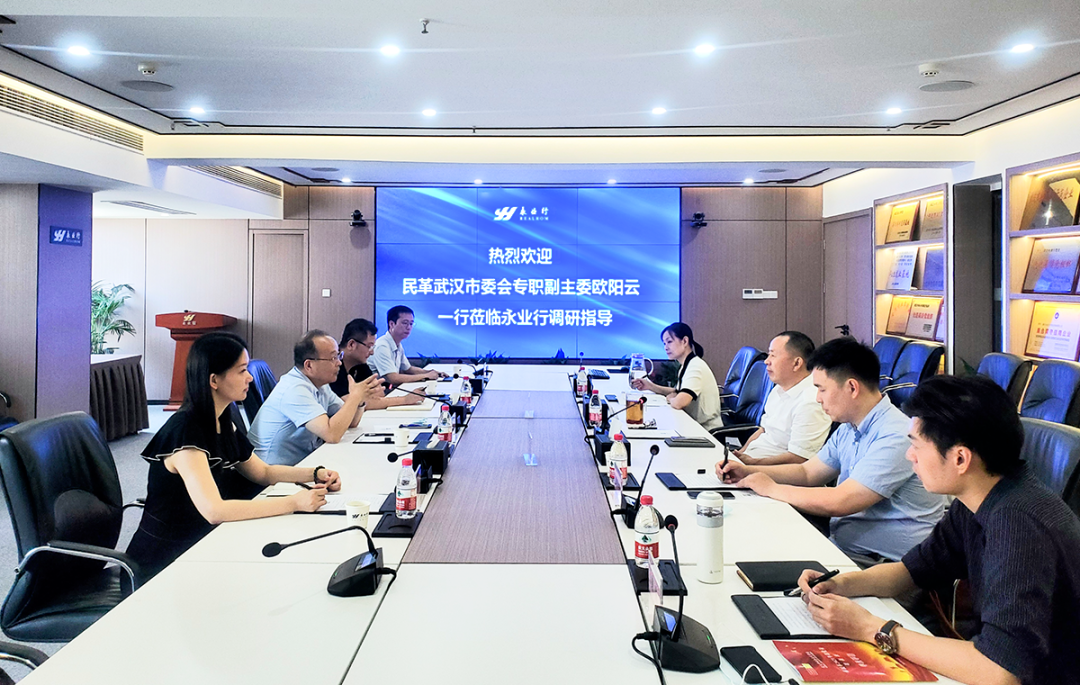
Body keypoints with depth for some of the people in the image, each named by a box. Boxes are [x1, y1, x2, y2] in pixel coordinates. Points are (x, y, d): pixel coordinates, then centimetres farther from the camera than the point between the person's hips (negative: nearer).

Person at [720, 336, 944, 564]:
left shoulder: (895, 437, -23)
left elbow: (838, 503, -27)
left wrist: (770, 488, -15)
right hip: (839, 542, 8)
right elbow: (807, 472, 19)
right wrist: (748, 472, 5)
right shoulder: (848, 429, 8)